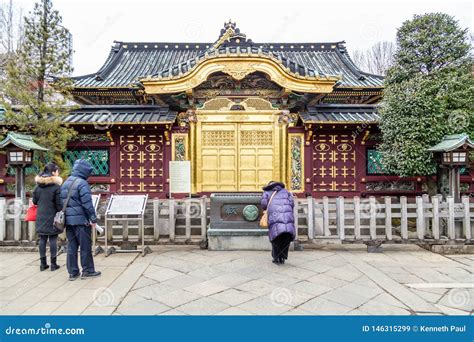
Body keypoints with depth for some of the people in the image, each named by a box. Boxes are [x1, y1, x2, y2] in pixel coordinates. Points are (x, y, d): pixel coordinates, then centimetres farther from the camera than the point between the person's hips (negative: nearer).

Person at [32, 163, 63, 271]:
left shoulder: (38, 185, 4)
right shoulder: (56, 186, -12)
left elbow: (34, 201, 10)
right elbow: (59, 203, -13)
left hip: (41, 217, 5)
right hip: (52, 217, -5)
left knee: (42, 239, 10)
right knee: (53, 239, 3)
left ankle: (43, 263, 16)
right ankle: (53, 264, 8)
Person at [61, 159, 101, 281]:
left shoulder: (65, 183, 13)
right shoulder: (82, 183, -14)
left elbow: (62, 202, 17)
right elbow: (87, 203, -17)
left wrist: (66, 216, 21)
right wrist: (93, 218, -12)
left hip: (68, 220, 8)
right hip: (81, 220, -8)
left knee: (71, 246, 11)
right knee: (85, 246, 3)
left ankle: (73, 272, 16)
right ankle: (87, 271, 11)